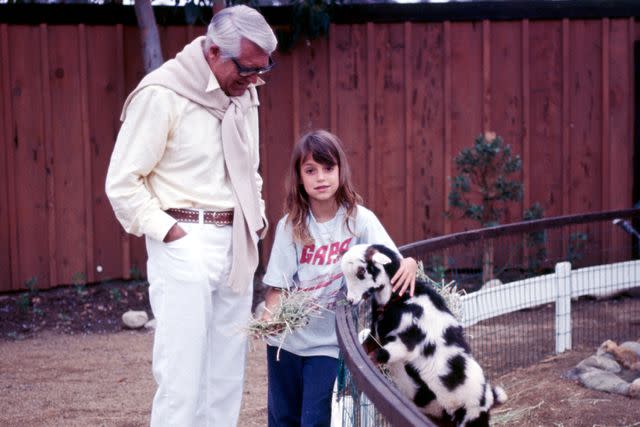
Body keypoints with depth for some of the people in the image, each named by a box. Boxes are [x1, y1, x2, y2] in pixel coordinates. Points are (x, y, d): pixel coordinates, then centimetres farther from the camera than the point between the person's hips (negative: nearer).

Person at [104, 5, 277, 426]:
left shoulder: (244, 94, 10)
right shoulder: (162, 94, -12)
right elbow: (122, 184, -11)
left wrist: (257, 222, 12)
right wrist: (170, 232, -14)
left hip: (237, 246, 7)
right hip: (184, 245, -7)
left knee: (228, 374, 10)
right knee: (183, 376, -7)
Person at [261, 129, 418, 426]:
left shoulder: (359, 219, -9)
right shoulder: (291, 225, -5)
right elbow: (278, 284, -5)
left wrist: (409, 263, -38)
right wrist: (269, 316, -25)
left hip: (328, 342, -2)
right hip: (285, 338, 2)